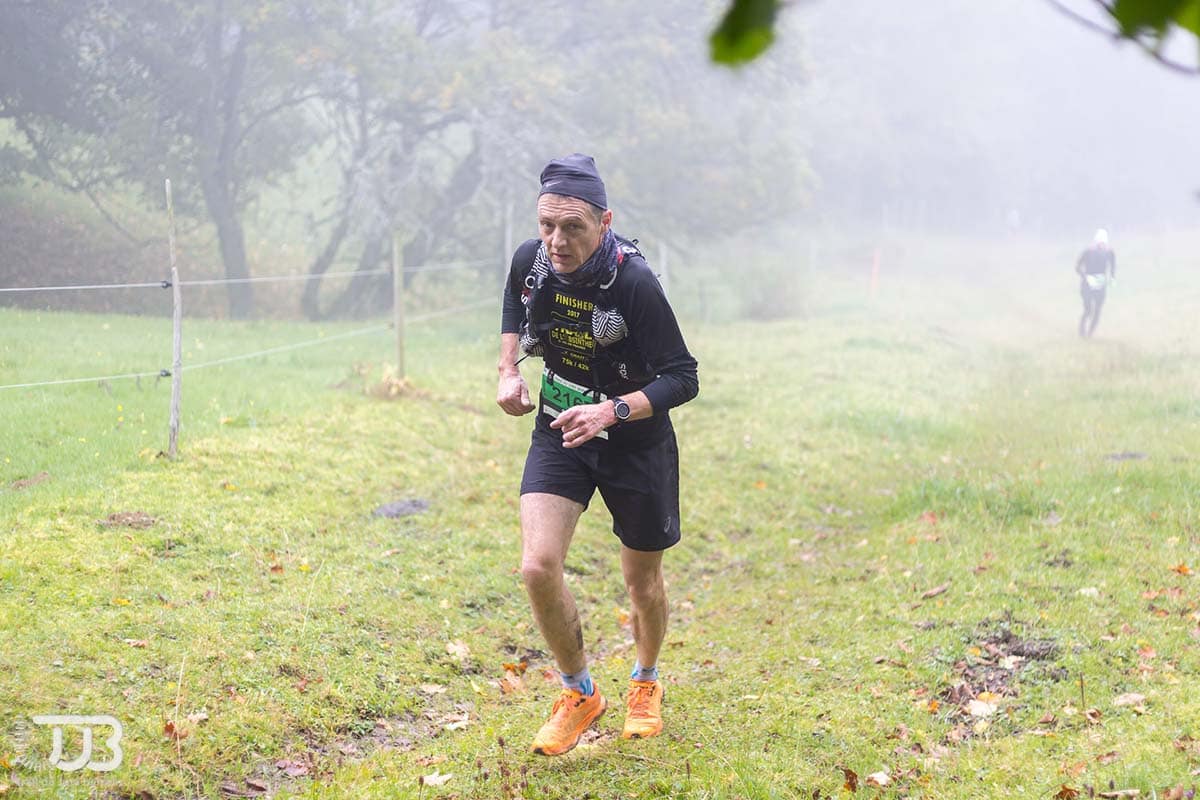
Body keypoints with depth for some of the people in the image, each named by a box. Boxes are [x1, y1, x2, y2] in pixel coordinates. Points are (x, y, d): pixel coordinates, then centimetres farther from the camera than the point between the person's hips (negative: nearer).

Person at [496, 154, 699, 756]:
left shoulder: (634, 284, -28)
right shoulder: (530, 260, -13)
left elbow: (683, 378, -23)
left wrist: (612, 411, -36)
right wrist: (508, 371, 0)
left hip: (635, 442, -3)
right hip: (559, 434, 3)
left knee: (642, 581, 13)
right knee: (538, 568, -15)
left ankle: (646, 683, 44)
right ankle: (579, 694, 9)